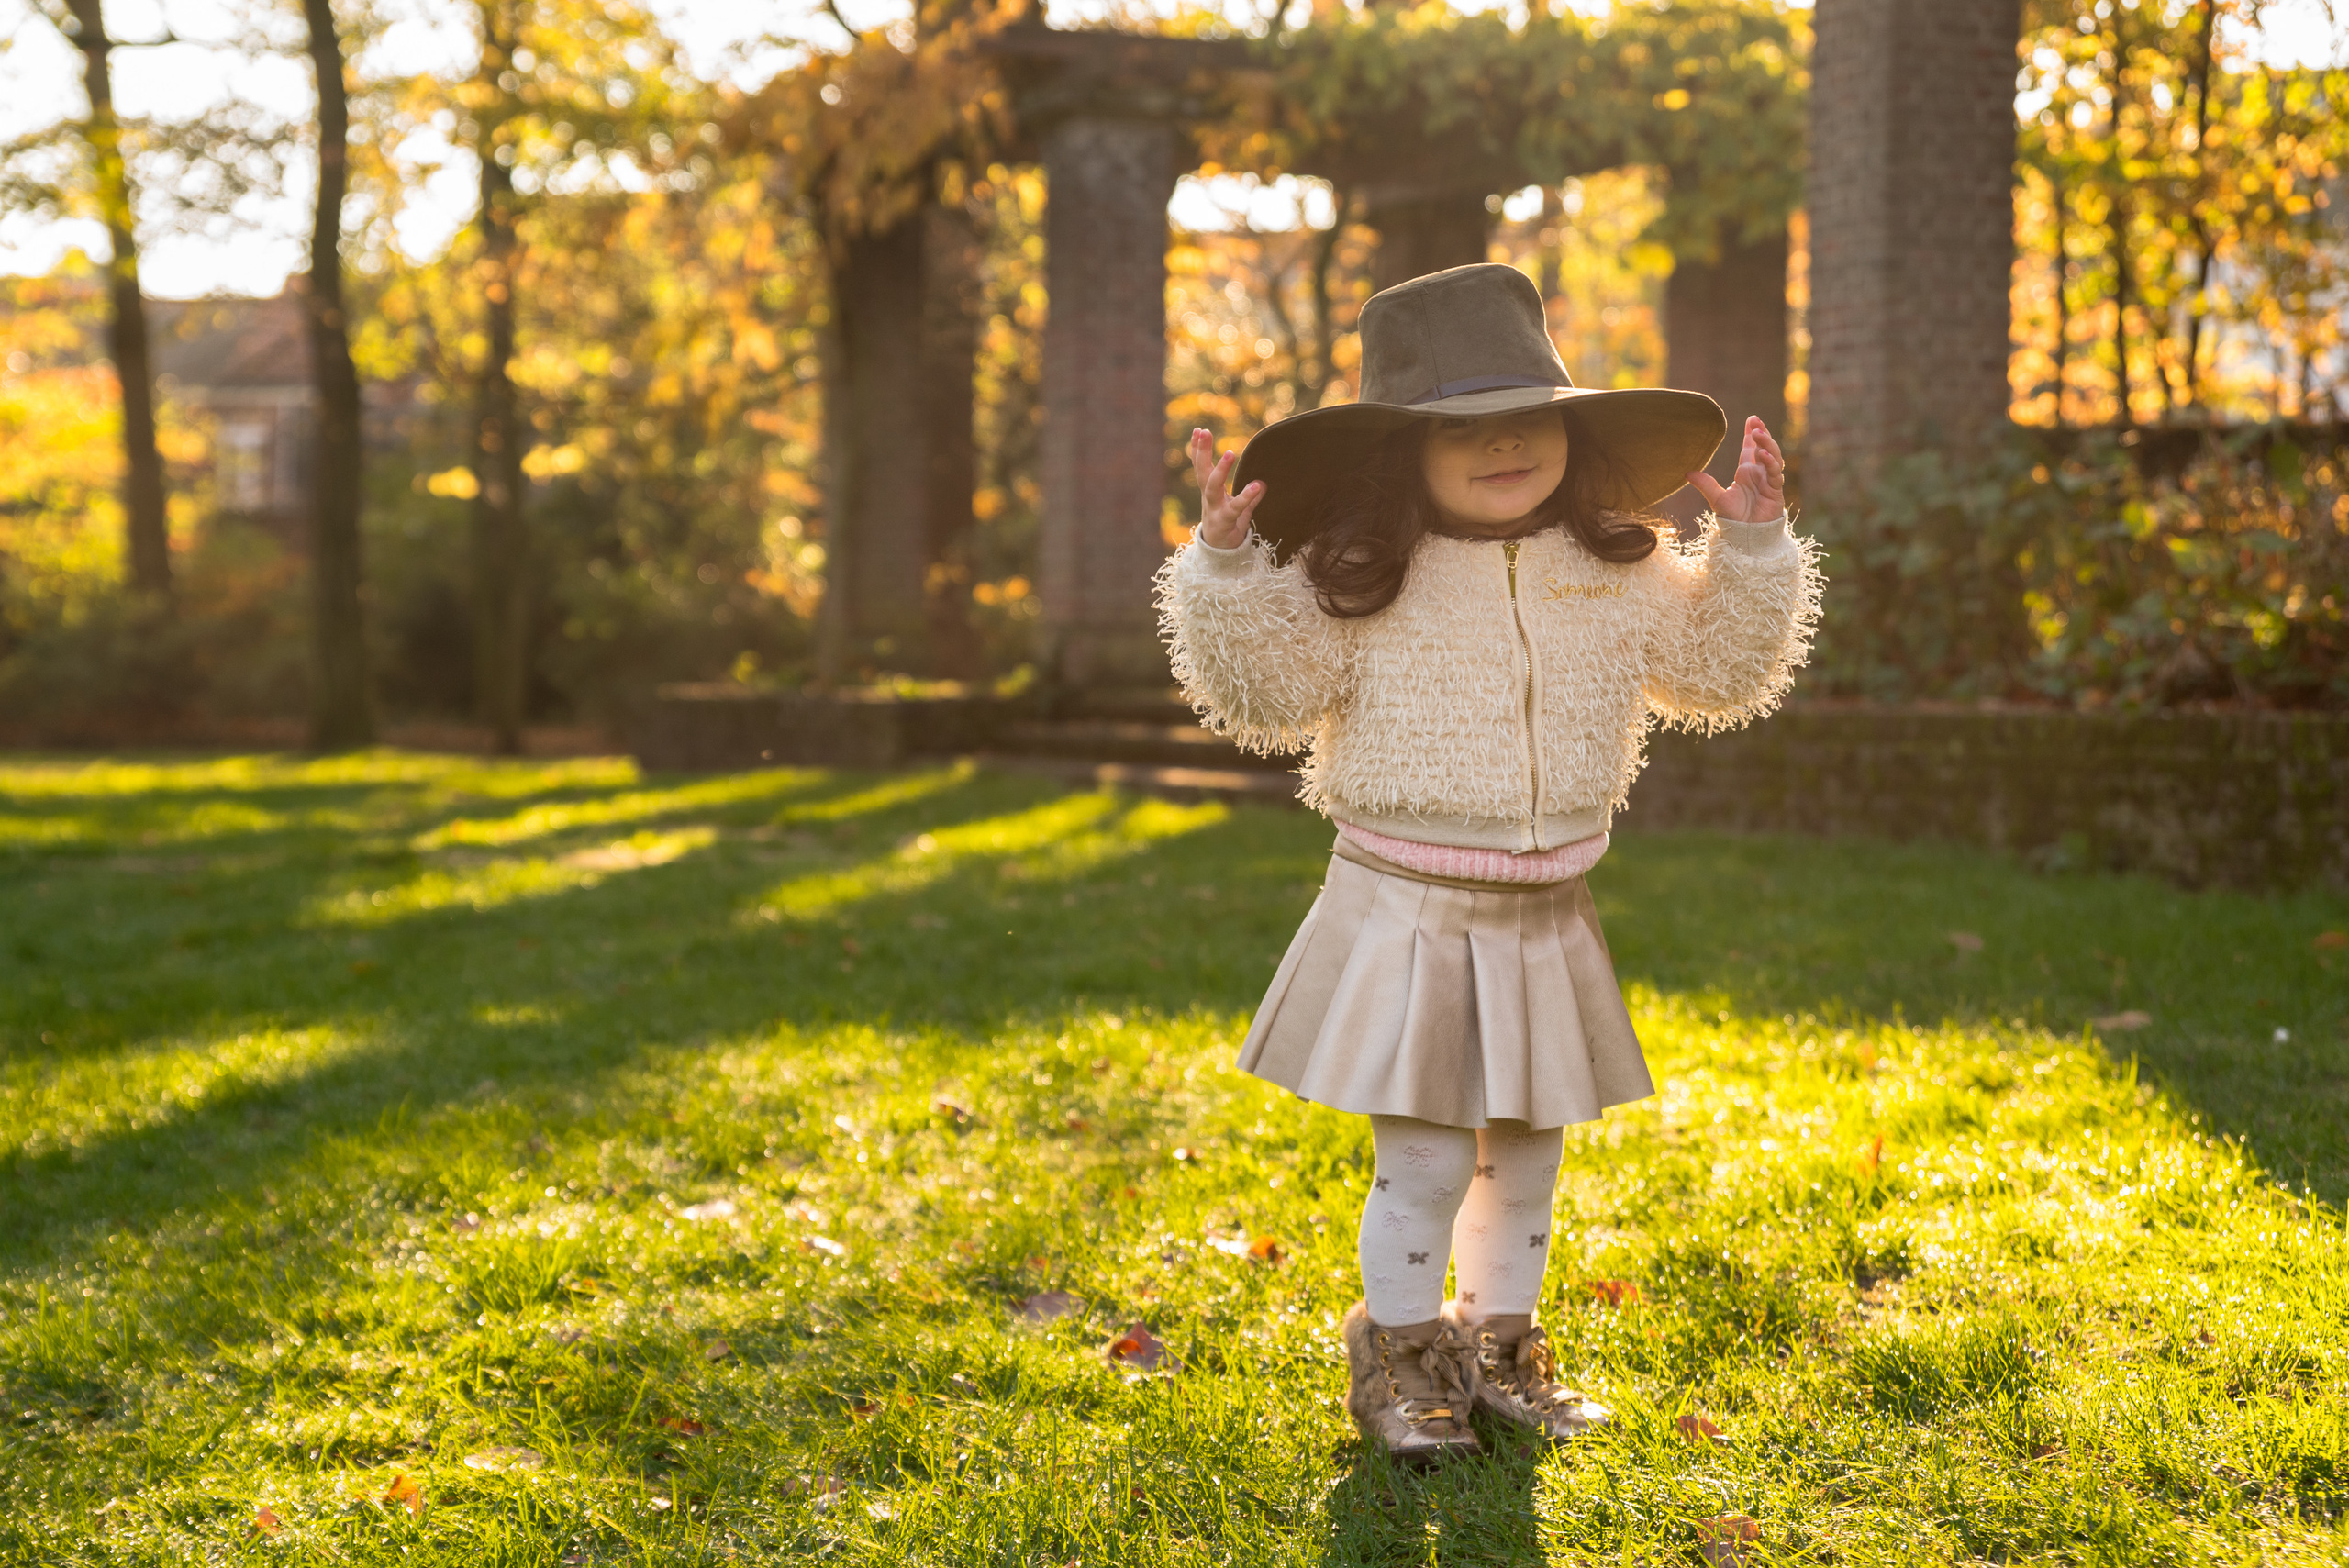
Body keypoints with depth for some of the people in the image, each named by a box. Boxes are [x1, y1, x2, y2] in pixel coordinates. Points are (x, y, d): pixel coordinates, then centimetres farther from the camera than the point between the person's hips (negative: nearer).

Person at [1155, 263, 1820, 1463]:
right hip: (1407, 904, -4)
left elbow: (1722, 674, 13)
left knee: (1526, 1147, 15)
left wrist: (1750, 545, 3)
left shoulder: (1618, 576, 3)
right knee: (1422, 1154, -3)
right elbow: (1263, 695, -11)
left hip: (1546, 913, 5)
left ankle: (1501, 1340, 33)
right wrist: (1225, 565, -22)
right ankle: (1397, 1349, 17)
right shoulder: (1359, 582, -10)